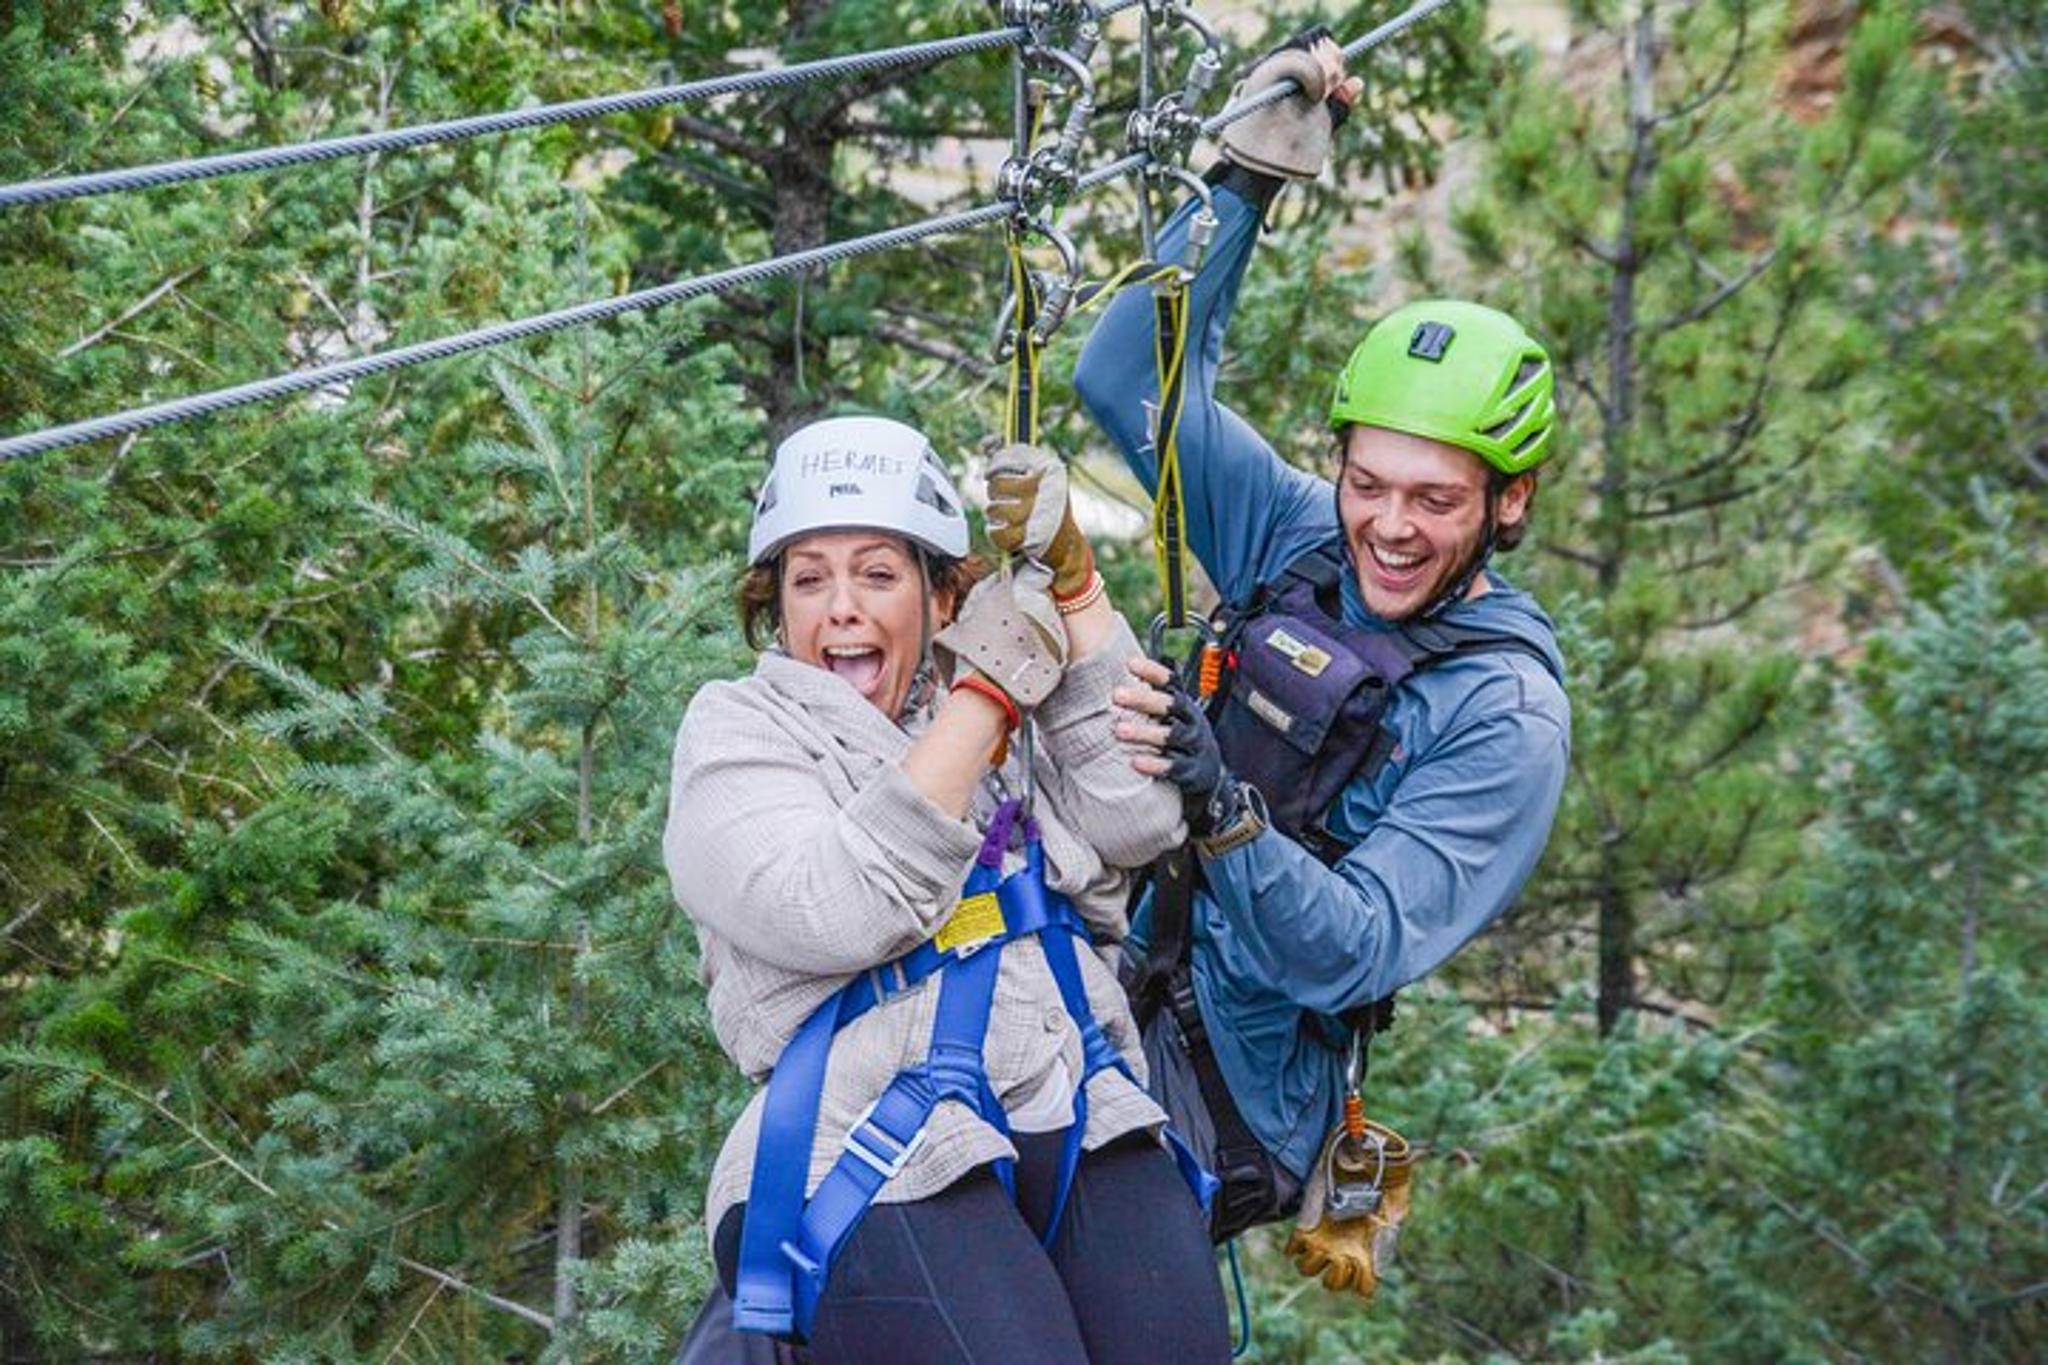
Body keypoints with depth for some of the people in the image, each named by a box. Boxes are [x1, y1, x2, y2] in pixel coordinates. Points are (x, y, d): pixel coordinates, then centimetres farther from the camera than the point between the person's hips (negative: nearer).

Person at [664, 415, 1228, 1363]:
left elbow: (1137, 822, 2)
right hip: (875, 1154, -4)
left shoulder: (1014, 716, 22)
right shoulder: (738, 732, 9)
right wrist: (984, 698, -6)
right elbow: (837, 917, -10)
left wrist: (1071, 584, 1)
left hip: (1083, 1139, 4)